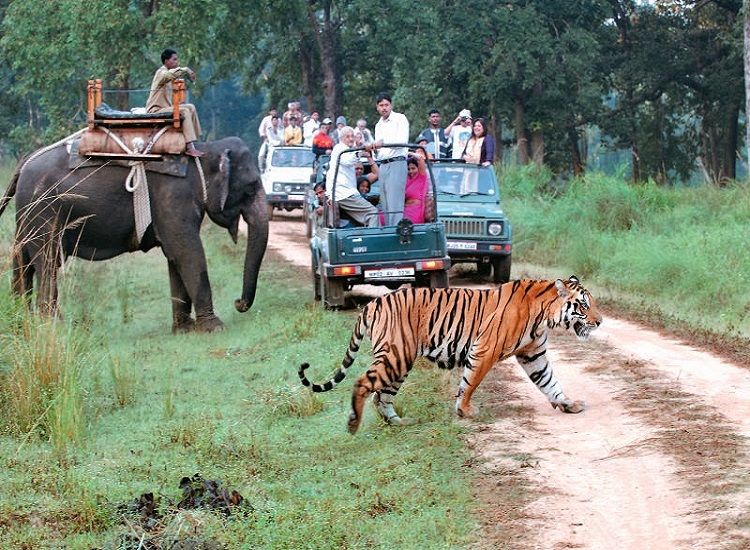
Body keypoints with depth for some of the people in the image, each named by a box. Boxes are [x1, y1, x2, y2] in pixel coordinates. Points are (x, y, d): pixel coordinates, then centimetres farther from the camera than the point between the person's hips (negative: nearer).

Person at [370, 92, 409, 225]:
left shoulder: (400, 119, -1)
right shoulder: (379, 125, 22)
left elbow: (403, 141, -15)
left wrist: (383, 142, -26)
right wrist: (371, 147, 6)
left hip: (396, 163, -8)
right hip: (383, 165, 8)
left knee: (394, 204, -14)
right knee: (385, 206, 4)